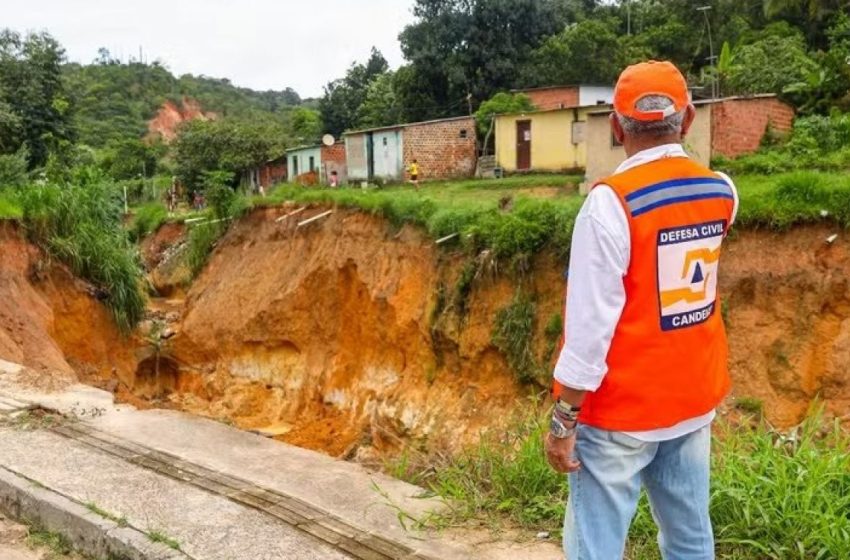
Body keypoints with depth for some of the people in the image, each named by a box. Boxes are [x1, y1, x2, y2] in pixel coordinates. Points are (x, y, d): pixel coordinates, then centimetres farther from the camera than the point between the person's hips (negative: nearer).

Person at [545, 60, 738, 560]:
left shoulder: (612, 201, -18)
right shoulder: (723, 193, 1)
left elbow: (591, 324, -20)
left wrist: (563, 421, -13)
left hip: (621, 411, -6)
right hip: (695, 402, 7)